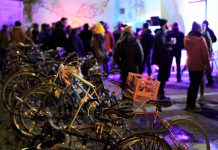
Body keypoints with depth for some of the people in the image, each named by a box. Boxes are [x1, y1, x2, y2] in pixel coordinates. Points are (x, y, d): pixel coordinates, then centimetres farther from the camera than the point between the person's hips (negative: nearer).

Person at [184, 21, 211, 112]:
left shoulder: (186, 38, -1)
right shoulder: (201, 39, -16)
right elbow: (205, 54, -13)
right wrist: (208, 66, -7)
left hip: (190, 64, 6)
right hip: (199, 65, -6)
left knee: (192, 84, 18)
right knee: (196, 85, 3)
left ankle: (188, 104, 22)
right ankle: (192, 105, 8)